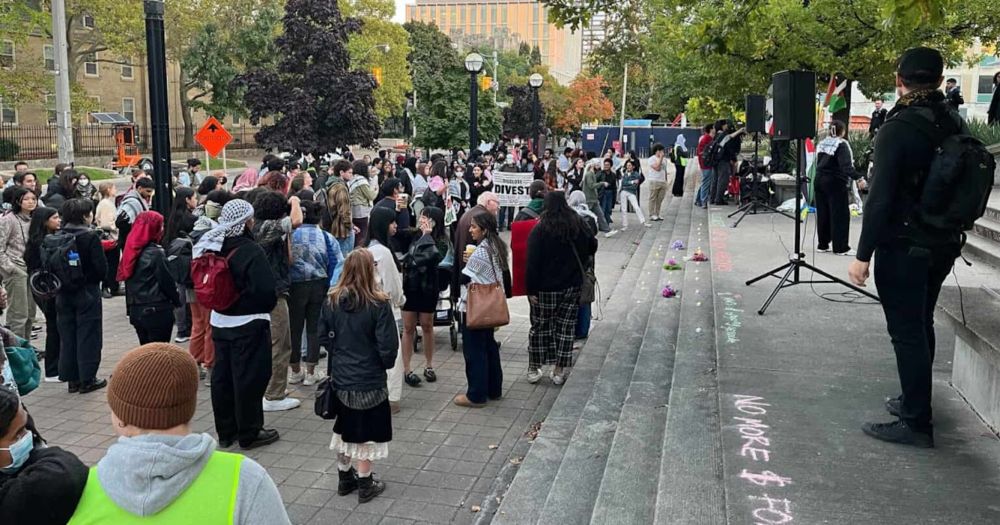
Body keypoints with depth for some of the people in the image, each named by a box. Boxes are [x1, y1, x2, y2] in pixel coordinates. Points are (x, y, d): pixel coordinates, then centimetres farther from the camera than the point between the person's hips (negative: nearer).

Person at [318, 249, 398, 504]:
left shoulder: (331, 302, -4)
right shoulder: (378, 304, -18)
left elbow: (324, 337, 4)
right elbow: (388, 345, -16)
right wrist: (386, 364, 3)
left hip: (340, 378, 5)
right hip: (369, 380, -5)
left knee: (344, 428, 20)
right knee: (366, 432, 8)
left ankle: (345, 478, 32)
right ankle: (365, 484, 18)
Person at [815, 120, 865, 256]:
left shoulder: (822, 143, 9)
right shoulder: (841, 145, -12)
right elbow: (846, 167, -23)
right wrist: (858, 177, -28)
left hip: (820, 180, 7)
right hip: (835, 183, -7)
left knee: (823, 213, 10)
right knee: (840, 214, -2)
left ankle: (823, 244, 13)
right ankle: (841, 247, -2)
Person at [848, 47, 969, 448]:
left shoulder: (897, 129, -17)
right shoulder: (956, 124, 5)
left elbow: (881, 197, -21)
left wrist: (863, 255, -17)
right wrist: (951, 235, 22)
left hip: (904, 246, -8)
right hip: (944, 244, 8)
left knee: (906, 332, -1)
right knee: (921, 325, 20)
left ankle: (916, 423, 4)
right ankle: (915, 401, 32)